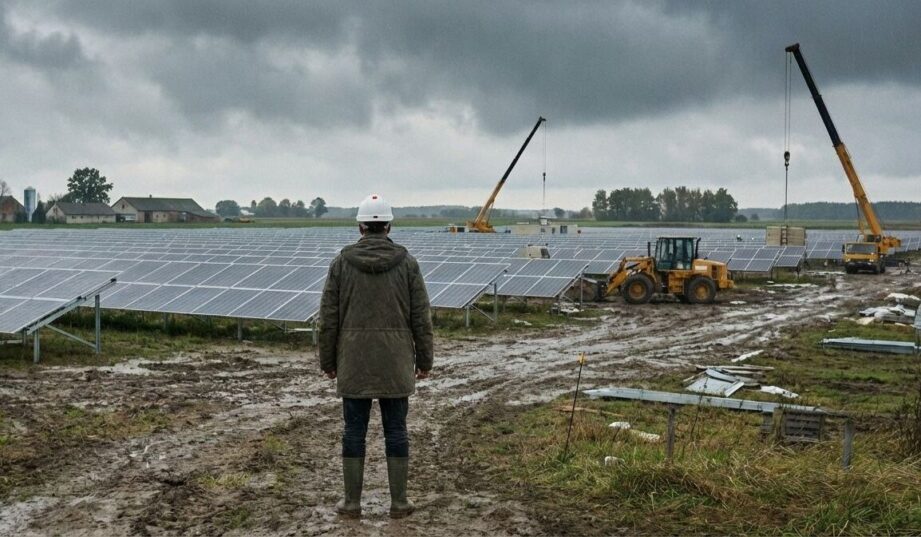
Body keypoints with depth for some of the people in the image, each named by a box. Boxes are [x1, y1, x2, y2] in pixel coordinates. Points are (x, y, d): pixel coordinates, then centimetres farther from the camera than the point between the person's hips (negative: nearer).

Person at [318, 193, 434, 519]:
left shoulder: (341, 262, -2)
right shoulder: (407, 262, -2)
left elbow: (328, 318, -1)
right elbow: (421, 317, -2)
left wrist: (328, 361, 8)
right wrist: (424, 360, 7)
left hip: (353, 363, 0)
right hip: (395, 363, 0)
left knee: (354, 431, 7)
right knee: (396, 431, 7)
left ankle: (352, 502, 14)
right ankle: (399, 502, 13)